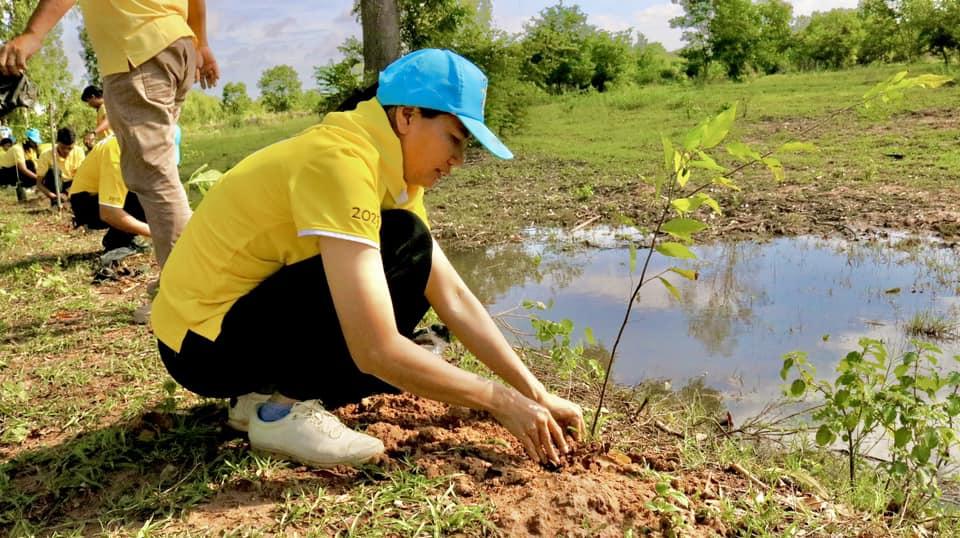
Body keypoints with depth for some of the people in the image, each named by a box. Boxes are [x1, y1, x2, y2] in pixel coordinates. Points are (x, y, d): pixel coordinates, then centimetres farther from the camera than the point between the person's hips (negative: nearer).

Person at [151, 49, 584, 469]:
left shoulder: (393, 166, 3)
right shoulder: (340, 162, -26)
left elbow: (454, 298, 1)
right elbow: (376, 351, -30)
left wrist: (536, 394, -3)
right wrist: (501, 399, -20)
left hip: (247, 306, 9)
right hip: (204, 345, -9)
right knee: (404, 246, -20)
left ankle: (267, 391, 7)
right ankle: (283, 409, -11)